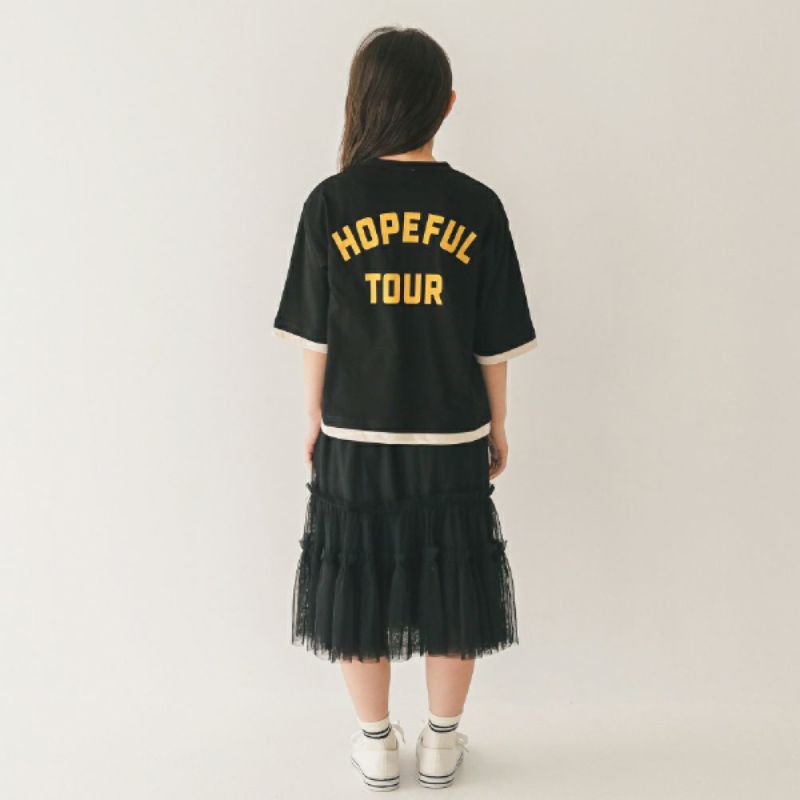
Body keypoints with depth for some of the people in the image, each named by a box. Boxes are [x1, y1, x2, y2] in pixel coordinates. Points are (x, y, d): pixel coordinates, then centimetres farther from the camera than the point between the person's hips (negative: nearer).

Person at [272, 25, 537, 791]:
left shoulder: (330, 203, -8)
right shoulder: (477, 206, -6)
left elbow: (315, 335, -4)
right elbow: (495, 342, -3)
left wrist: (314, 419, 9)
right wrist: (496, 424, 11)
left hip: (354, 437, 0)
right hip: (451, 438, 1)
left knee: (356, 585, 15)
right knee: (451, 586, 16)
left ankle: (377, 747, 30)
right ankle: (441, 744, 32)